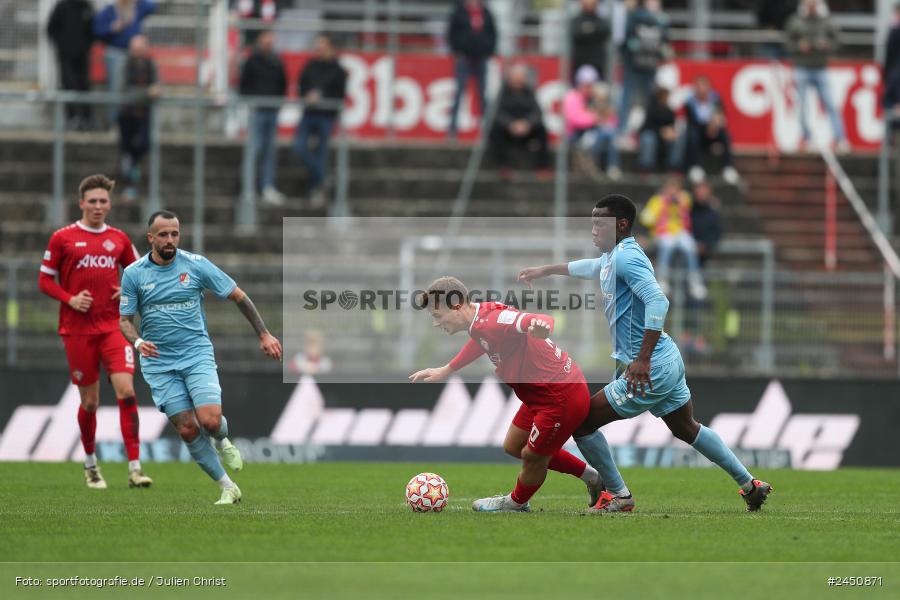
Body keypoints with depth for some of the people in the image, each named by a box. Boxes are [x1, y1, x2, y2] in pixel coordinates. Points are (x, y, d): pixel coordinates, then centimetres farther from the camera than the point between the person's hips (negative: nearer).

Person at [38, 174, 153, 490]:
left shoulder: (119, 239, 8)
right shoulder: (62, 238, 0)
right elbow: (45, 280, 3)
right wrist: (70, 299, -13)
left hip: (113, 327, 1)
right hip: (77, 330, -1)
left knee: (126, 391, -15)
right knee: (90, 401, 4)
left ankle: (135, 468, -14)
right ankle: (90, 463, 28)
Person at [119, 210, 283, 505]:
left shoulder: (196, 264, -3)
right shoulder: (133, 274, -2)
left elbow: (238, 296, 3)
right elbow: (125, 319, 3)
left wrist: (264, 334, 1)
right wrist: (138, 342, -19)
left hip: (197, 355, -1)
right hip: (159, 363, 1)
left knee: (210, 421, -19)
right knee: (188, 430, -8)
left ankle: (222, 441, 18)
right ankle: (228, 488, 4)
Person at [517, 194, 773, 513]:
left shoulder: (627, 258, -18)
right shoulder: (611, 259, 12)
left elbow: (658, 302, -29)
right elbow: (588, 267, 37)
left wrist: (643, 359, -31)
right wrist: (544, 270, 45)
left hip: (651, 369, -10)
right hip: (668, 362, 10)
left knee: (583, 422, -3)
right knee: (687, 430, 24)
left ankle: (619, 496, 8)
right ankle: (749, 484, 29)